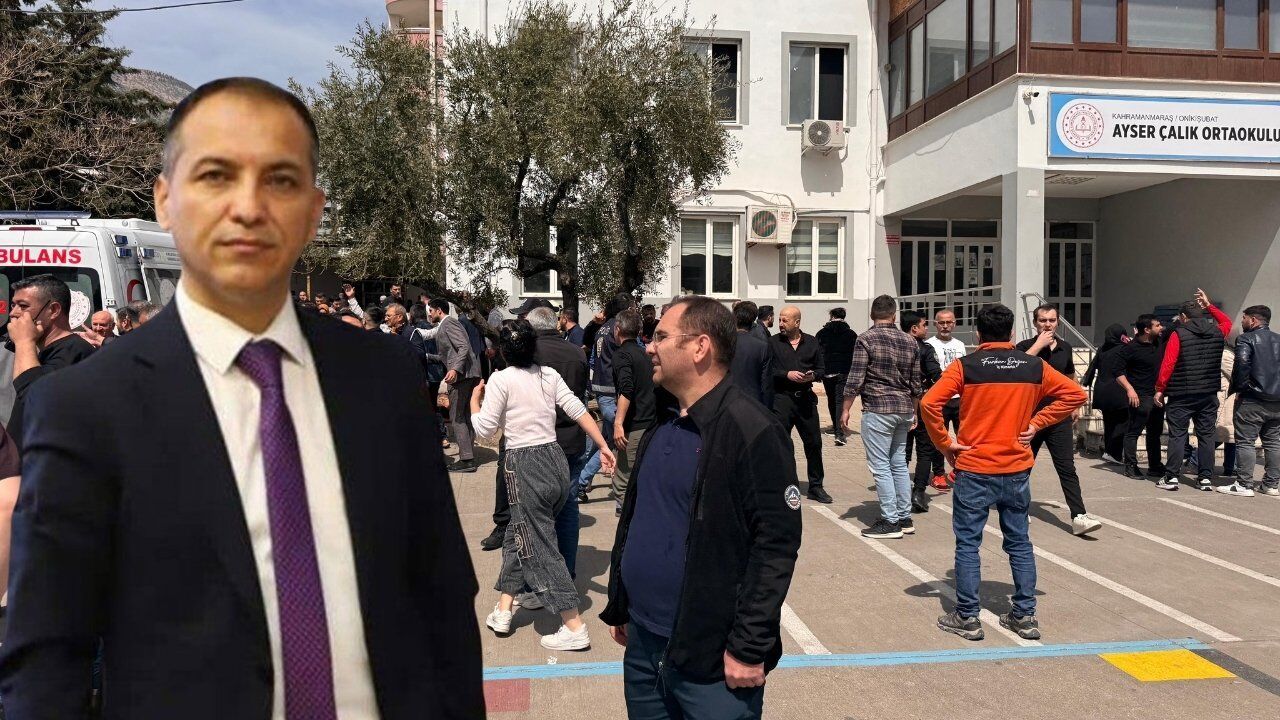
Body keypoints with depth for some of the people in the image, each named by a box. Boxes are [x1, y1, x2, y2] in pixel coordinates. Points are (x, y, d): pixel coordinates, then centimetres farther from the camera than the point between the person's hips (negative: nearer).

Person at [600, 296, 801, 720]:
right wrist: (618, 606, 16)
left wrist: (749, 647, -19)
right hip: (643, 643, 8)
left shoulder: (751, 431, -17)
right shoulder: (660, 426, 9)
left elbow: (776, 544, -19)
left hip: (711, 660, -7)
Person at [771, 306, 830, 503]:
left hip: (806, 398, 3)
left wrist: (812, 375, -8)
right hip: (782, 398, -3)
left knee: (814, 442, 8)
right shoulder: (773, 342, 1)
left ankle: (816, 487, 21)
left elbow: (821, 369, 13)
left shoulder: (812, 342, 9)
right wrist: (787, 374, -16)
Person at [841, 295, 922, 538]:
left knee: (881, 466, -1)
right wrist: (914, 412, 24)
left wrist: (846, 409, -3)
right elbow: (915, 382, 14)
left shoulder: (865, 339, -8)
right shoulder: (910, 341, 9)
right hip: (904, 410, 6)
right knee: (899, 464, 15)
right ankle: (905, 518, 21)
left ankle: (890, 521, 1)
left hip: (878, 410, -6)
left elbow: (855, 380, -12)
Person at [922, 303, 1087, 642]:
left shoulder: (965, 366, -8)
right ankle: (1025, 616, 19)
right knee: (1019, 543, 14)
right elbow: (1075, 393, 6)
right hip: (1017, 470, 3)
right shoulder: (1034, 366, 2)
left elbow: (929, 403, -18)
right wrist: (1036, 423, 4)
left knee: (968, 543, 5)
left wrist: (945, 443, -7)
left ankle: (967, 618, 9)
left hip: (973, 469, -3)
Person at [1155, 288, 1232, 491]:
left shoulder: (1179, 334, -9)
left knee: (1177, 436, 2)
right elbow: (1227, 322, 31)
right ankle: (1206, 478, 11)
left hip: (1181, 396, -4)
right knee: (1206, 436, 9)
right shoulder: (1217, 333, 5)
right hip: (1209, 395, 4)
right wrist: (1209, 305, 28)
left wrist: (1160, 389, -4)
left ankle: (1172, 478, 2)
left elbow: (1167, 365, -13)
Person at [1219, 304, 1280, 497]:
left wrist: (1238, 388, -12)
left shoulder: (1246, 339, -8)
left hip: (1252, 401, -7)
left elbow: (1241, 365, -22)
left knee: (1245, 442, -4)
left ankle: (1244, 485, -5)